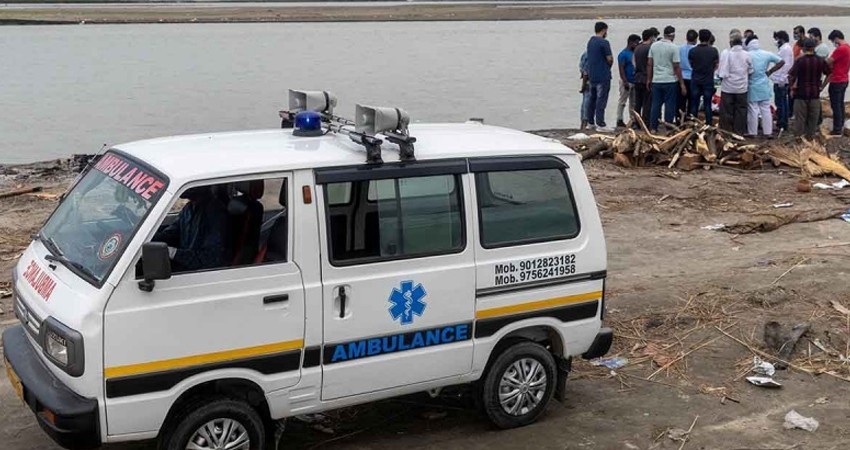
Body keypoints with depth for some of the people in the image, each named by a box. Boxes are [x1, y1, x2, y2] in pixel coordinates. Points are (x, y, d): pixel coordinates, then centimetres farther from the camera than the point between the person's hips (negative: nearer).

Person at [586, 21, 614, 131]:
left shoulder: (590, 41, 11)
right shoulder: (604, 42, -14)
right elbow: (610, 59, -15)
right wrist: (609, 66, 5)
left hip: (592, 74, 8)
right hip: (603, 76, -8)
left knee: (592, 98, 15)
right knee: (601, 99, -7)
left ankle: (590, 121, 21)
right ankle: (600, 123, -8)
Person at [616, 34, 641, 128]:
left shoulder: (635, 52, 12)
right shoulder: (623, 54, -11)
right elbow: (621, 69, -15)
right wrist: (625, 82, -20)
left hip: (634, 81, 8)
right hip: (627, 82, -8)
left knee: (633, 103, 10)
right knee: (622, 102, -2)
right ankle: (619, 120, 2)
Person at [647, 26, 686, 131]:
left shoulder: (654, 46, 4)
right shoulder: (673, 48, -10)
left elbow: (649, 64, 6)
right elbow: (676, 67, -10)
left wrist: (649, 80, 15)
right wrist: (682, 84, -6)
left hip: (656, 81, 4)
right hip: (670, 81, -4)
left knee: (655, 105, 8)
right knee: (669, 107, 2)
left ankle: (653, 128, 11)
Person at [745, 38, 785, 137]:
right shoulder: (766, 54, 0)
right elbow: (781, 62, 3)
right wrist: (770, 71, 7)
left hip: (752, 87, -4)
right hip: (764, 86, 4)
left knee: (753, 110, 2)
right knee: (766, 110, 9)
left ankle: (753, 133, 7)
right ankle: (768, 132, 12)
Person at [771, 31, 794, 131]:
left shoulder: (785, 49, -14)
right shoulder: (785, 48, 17)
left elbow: (786, 65, -20)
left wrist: (781, 80, -22)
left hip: (780, 81, -10)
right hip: (781, 81, 10)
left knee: (780, 103, -7)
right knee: (783, 102, 14)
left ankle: (781, 124, -4)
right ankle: (784, 124, 20)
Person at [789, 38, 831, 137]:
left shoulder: (799, 60, -12)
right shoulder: (820, 60, -1)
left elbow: (791, 75, -19)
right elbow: (829, 74, 5)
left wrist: (792, 87, -5)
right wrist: (822, 86, 12)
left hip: (801, 93, -2)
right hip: (815, 93, 3)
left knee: (800, 116, 5)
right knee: (813, 117, 12)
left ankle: (798, 136, 7)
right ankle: (811, 135, 18)